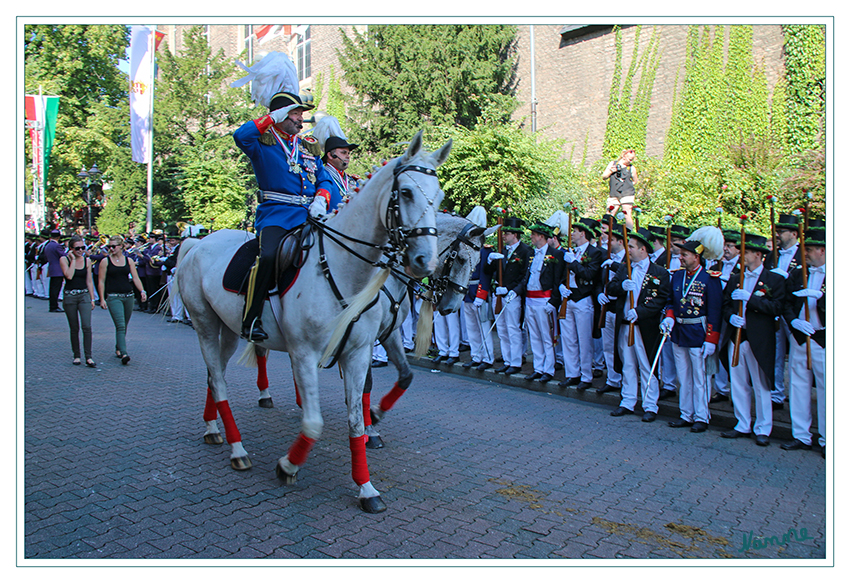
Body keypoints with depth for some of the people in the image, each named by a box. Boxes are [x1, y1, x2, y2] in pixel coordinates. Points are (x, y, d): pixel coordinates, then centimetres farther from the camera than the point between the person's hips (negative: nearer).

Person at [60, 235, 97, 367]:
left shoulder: (87, 261, 6)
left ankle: (88, 357, -8)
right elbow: (69, 276, -19)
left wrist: (92, 299, 7)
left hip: (84, 295, 1)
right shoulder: (64, 259, -2)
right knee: (74, 329, 6)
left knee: (87, 326, -11)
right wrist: (73, 259, -13)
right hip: (69, 296, -1)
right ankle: (76, 355, 19)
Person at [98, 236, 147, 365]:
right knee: (120, 325, -15)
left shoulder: (129, 261, 9)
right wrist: (102, 299, -6)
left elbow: (135, 278, 4)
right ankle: (123, 353, -20)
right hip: (113, 297, -3)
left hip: (128, 296, 4)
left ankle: (118, 348, 31)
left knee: (124, 326, 12)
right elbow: (101, 281, 0)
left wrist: (142, 291, -11)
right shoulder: (105, 261, 1)